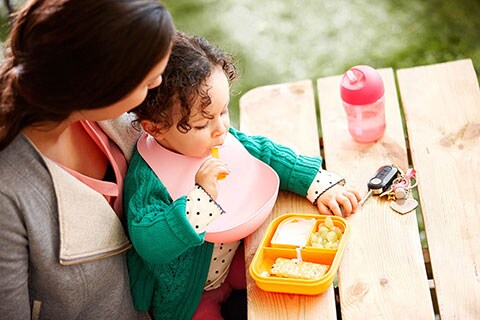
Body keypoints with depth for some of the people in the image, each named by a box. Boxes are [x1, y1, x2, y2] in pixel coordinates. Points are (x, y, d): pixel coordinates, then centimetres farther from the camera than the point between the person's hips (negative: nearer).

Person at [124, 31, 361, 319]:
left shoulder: (222, 139, -11)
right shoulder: (146, 179, -31)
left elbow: (266, 153, 2)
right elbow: (148, 245, -39)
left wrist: (319, 184, -5)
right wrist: (201, 197, -42)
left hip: (233, 255, 6)